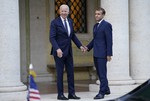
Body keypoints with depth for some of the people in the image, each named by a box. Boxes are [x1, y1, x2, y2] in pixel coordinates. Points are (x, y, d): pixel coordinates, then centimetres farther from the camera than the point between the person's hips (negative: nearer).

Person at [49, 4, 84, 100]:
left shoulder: (70, 21, 10)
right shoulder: (55, 22, -9)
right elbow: (52, 38, -14)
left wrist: (80, 45, 11)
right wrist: (57, 49, -26)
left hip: (68, 51, 6)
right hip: (59, 51, -6)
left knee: (71, 72, 7)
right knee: (60, 73, 0)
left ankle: (71, 93, 12)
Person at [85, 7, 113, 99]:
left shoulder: (107, 25, -9)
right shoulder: (96, 26, 17)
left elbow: (109, 40, -13)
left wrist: (109, 54, -16)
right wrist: (88, 47, 7)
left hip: (102, 54, -8)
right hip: (96, 54, 8)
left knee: (102, 73, -7)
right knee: (100, 73, 13)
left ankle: (102, 92, -5)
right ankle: (106, 89, 25)